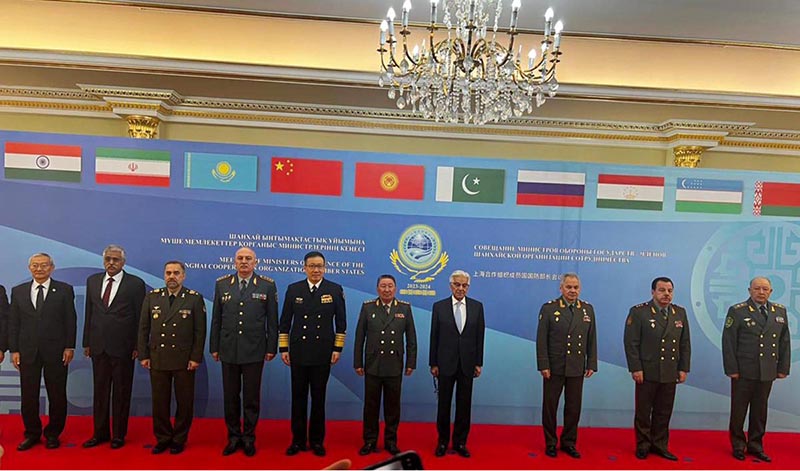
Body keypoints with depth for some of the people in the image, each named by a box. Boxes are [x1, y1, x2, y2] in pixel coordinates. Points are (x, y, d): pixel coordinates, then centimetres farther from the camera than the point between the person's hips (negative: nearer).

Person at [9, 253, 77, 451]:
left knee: (57, 395, 5)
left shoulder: (64, 290, 1)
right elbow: (13, 323, 7)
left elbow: (71, 320, -1)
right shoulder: (18, 291, 8)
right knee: (28, 396, 8)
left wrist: (69, 346, -6)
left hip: (55, 351, -2)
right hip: (27, 352, 2)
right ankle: (32, 434, 24)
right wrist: (14, 350, 1)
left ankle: (53, 434, 20)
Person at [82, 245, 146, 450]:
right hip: (98, 346, 4)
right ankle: (100, 432, 26)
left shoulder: (135, 284, -5)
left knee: (121, 393, 6)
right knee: (100, 391, 12)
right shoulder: (92, 281, 9)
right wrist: (87, 342, 9)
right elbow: (89, 313, 12)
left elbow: (140, 317, -5)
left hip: (123, 347, -4)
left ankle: (119, 434, 19)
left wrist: (138, 346, -7)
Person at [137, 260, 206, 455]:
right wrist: (143, 355, 3)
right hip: (157, 359, 2)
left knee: (184, 402, 7)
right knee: (159, 402, 9)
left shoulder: (195, 298, -3)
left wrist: (196, 357, -8)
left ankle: (179, 440, 22)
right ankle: (162, 439, 25)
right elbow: (143, 328, 8)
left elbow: (200, 331, -4)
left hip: (185, 360, -2)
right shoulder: (152, 297, 5)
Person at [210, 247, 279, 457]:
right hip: (228, 350, 2)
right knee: (230, 396, 11)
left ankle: (249, 438, 23)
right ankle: (233, 437, 26)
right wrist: (214, 346, 6)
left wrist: (271, 347, -1)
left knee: (252, 397, 8)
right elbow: (216, 318, 7)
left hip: (254, 351, -2)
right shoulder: (222, 284, 5)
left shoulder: (267, 285, -1)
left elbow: (272, 319, 0)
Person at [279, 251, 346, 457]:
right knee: (298, 397, 9)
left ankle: (317, 441, 22)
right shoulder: (293, 289, 3)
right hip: (298, 353, 1)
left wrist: (338, 348, -3)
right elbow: (285, 321, 5)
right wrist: (283, 348, 1)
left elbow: (341, 322, 1)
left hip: (323, 353, -1)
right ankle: (298, 440, 21)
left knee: (319, 398, 8)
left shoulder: (335, 290, -1)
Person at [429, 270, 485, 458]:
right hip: (446, 364, -1)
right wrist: (433, 363, -2)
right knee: (443, 404, 9)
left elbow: (479, 336, 3)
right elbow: (434, 337, -1)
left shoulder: (477, 306, 2)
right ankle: (442, 441, 23)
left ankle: (460, 442, 23)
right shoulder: (439, 306, -1)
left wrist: (478, 363, 1)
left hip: (467, 364, 1)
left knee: (464, 405, 9)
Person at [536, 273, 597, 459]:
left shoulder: (588, 309, 6)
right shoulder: (548, 308, -5)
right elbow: (541, 340, -6)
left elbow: (592, 340, 8)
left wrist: (591, 365, 4)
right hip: (554, 368, -2)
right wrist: (543, 365, -10)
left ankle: (569, 442, 25)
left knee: (573, 408, 10)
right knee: (550, 406, 8)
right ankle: (550, 443, 22)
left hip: (577, 369, 3)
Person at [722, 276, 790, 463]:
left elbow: (785, 342, 9)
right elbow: (728, 342, -7)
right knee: (739, 410, 7)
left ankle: (755, 445, 26)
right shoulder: (737, 311, -6)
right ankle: (738, 445, 21)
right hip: (743, 372, -3)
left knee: (760, 411, 12)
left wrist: (783, 368, 5)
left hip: (767, 373, 3)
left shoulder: (780, 311, 7)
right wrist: (732, 369, -10)